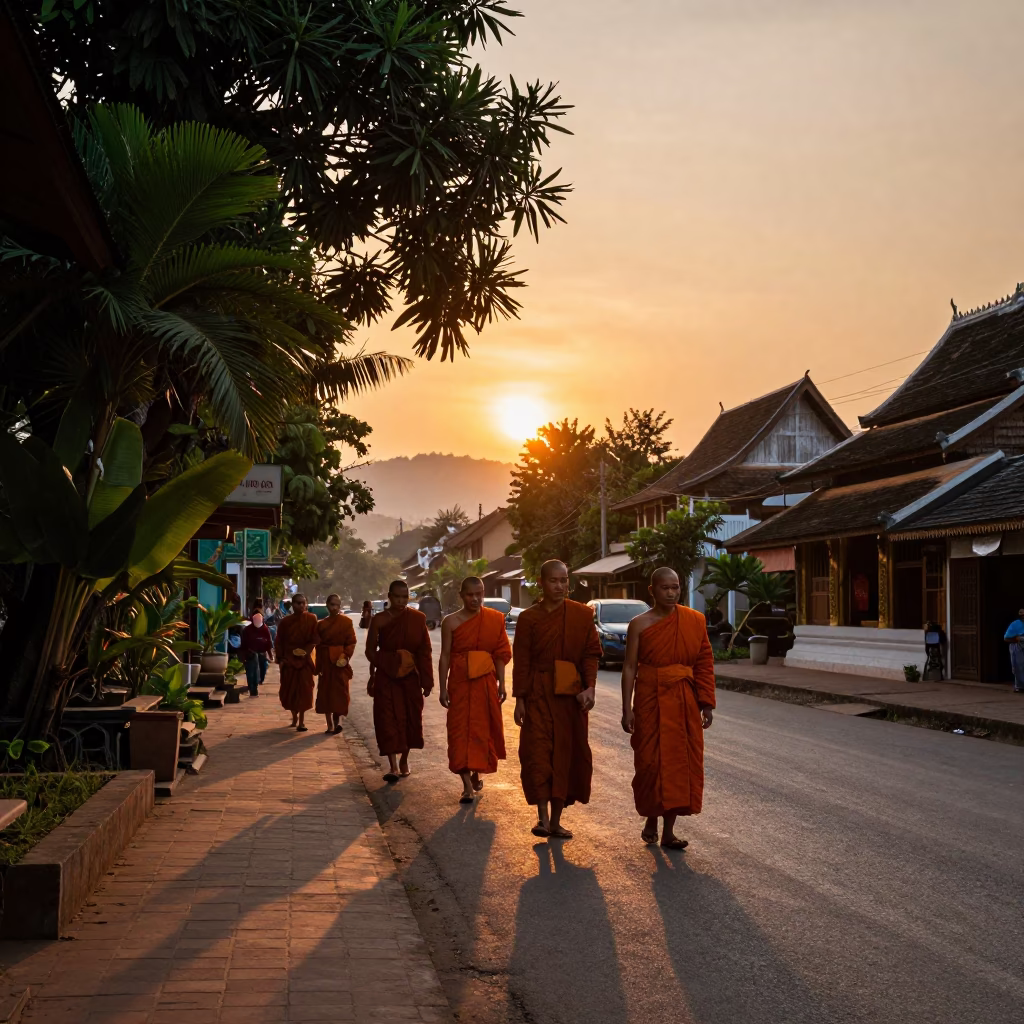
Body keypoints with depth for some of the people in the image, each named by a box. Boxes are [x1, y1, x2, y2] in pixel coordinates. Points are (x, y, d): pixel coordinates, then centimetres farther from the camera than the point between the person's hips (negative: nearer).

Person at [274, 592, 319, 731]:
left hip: (305, 659, -1)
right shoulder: (285, 621, -1)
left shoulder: (311, 619, -4)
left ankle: (301, 720, -1)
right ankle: (294, 717, 23)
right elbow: (279, 642, 3)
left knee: (303, 689, -4)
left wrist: (305, 651, -15)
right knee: (289, 690, 5)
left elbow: (315, 639, -3)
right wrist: (280, 659, -3)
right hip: (288, 659, 1)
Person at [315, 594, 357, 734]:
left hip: (340, 661, -3)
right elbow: (318, 645, 7)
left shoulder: (346, 621, 0)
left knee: (340, 690, -8)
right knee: (325, 692, 3)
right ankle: (330, 724, 8)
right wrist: (318, 666, 4)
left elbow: (351, 642, -2)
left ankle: (338, 720, -11)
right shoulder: (321, 624, 8)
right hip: (325, 662, 3)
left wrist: (345, 656, -16)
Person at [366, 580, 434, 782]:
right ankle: (393, 766, -9)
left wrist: (427, 680, -1)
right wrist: (390, 662, -10)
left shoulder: (418, 618, -1)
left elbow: (424, 652, 1)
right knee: (388, 720, -8)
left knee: (410, 718, 8)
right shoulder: (379, 620, -4)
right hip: (386, 677, -1)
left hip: (410, 677, 1)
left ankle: (404, 760, 27)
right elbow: (370, 651, 2)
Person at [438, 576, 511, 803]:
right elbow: (445, 656, -1)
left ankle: (476, 774, 31)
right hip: (460, 682, -1)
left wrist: (501, 684, 2)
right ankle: (467, 785, -5)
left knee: (483, 729, 10)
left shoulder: (494, 619, 2)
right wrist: (443, 688, -4)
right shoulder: (451, 622, -2)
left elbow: (500, 654, 4)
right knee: (460, 731, -6)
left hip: (486, 682, 2)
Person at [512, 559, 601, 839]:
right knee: (538, 752, -10)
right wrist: (519, 698, -3)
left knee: (567, 754, 5)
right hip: (539, 694, -1)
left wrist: (590, 687, -11)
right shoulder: (529, 618, 1)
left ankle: (556, 820, 15)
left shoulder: (583, 614, 3)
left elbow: (591, 653, 3)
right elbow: (521, 661, 1)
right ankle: (542, 817, -4)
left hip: (571, 695, 2)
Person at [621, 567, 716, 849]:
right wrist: (627, 709, -7)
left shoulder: (695, 620, 2)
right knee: (651, 761, 2)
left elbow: (704, 664, 4)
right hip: (651, 700, -2)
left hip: (684, 702, 2)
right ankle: (651, 820, 25)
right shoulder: (640, 624, -3)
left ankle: (668, 831, 12)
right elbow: (630, 667, -3)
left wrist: (706, 703, -1)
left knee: (680, 761, 3)